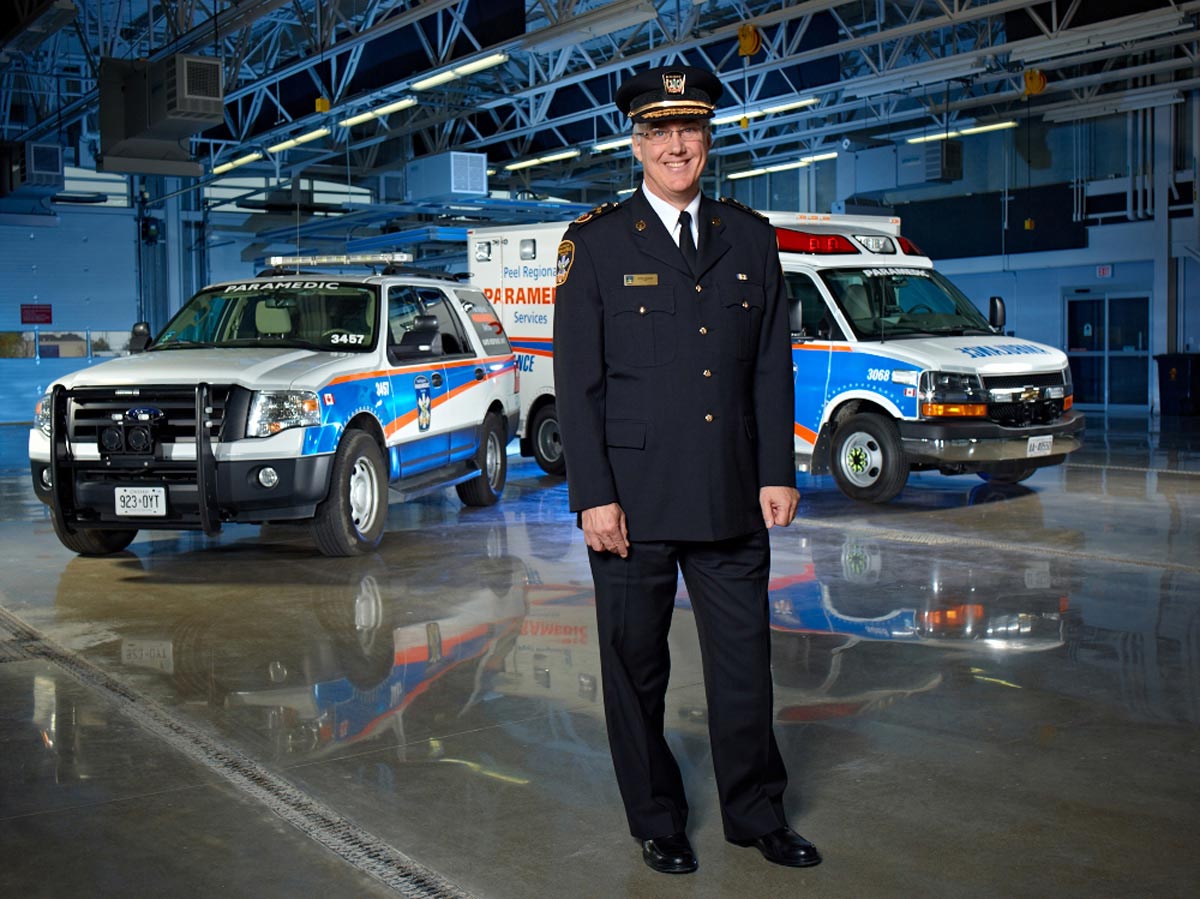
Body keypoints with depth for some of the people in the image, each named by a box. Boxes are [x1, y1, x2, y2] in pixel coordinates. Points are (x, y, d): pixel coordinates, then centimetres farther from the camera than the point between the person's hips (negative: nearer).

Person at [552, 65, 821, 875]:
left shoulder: (752, 239, 9)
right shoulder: (596, 242, -1)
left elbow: (772, 367, 10)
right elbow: (577, 381, -5)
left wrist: (778, 473, 3)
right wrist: (594, 496, -11)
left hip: (732, 499, 3)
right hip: (634, 499, -2)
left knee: (745, 662, 11)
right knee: (637, 670, 9)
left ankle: (757, 815, 29)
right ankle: (658, 823, 27)